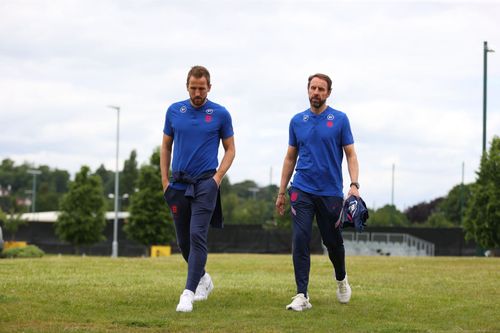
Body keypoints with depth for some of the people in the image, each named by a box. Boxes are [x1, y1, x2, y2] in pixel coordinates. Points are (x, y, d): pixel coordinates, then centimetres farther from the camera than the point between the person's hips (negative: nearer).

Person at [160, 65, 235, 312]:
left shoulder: (220, 114, -1)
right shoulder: (174, 111, 6)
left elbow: (230, 149, 6)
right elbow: (166, 146, 14)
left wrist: (218, 176, -7)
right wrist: (165, 180, 7)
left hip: (205, 183, -4)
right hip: (179, 183, 4)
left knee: (197, 236, -16)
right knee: (183, 240, 10)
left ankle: (189, 292, -19)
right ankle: (203, 279, 34)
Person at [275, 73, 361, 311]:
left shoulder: (339, 119, -1)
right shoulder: (297, 121, 7)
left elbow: (350, 154, -1)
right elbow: (290, 158, 13)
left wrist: (354, 185, -15)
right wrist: (281, 192, 11)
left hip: (331, 192, -1)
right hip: (302, 191, 1)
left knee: (333, 242, 9)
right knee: (300, 241, -10)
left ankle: (341, 278, 39)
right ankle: (302, 295, -9)